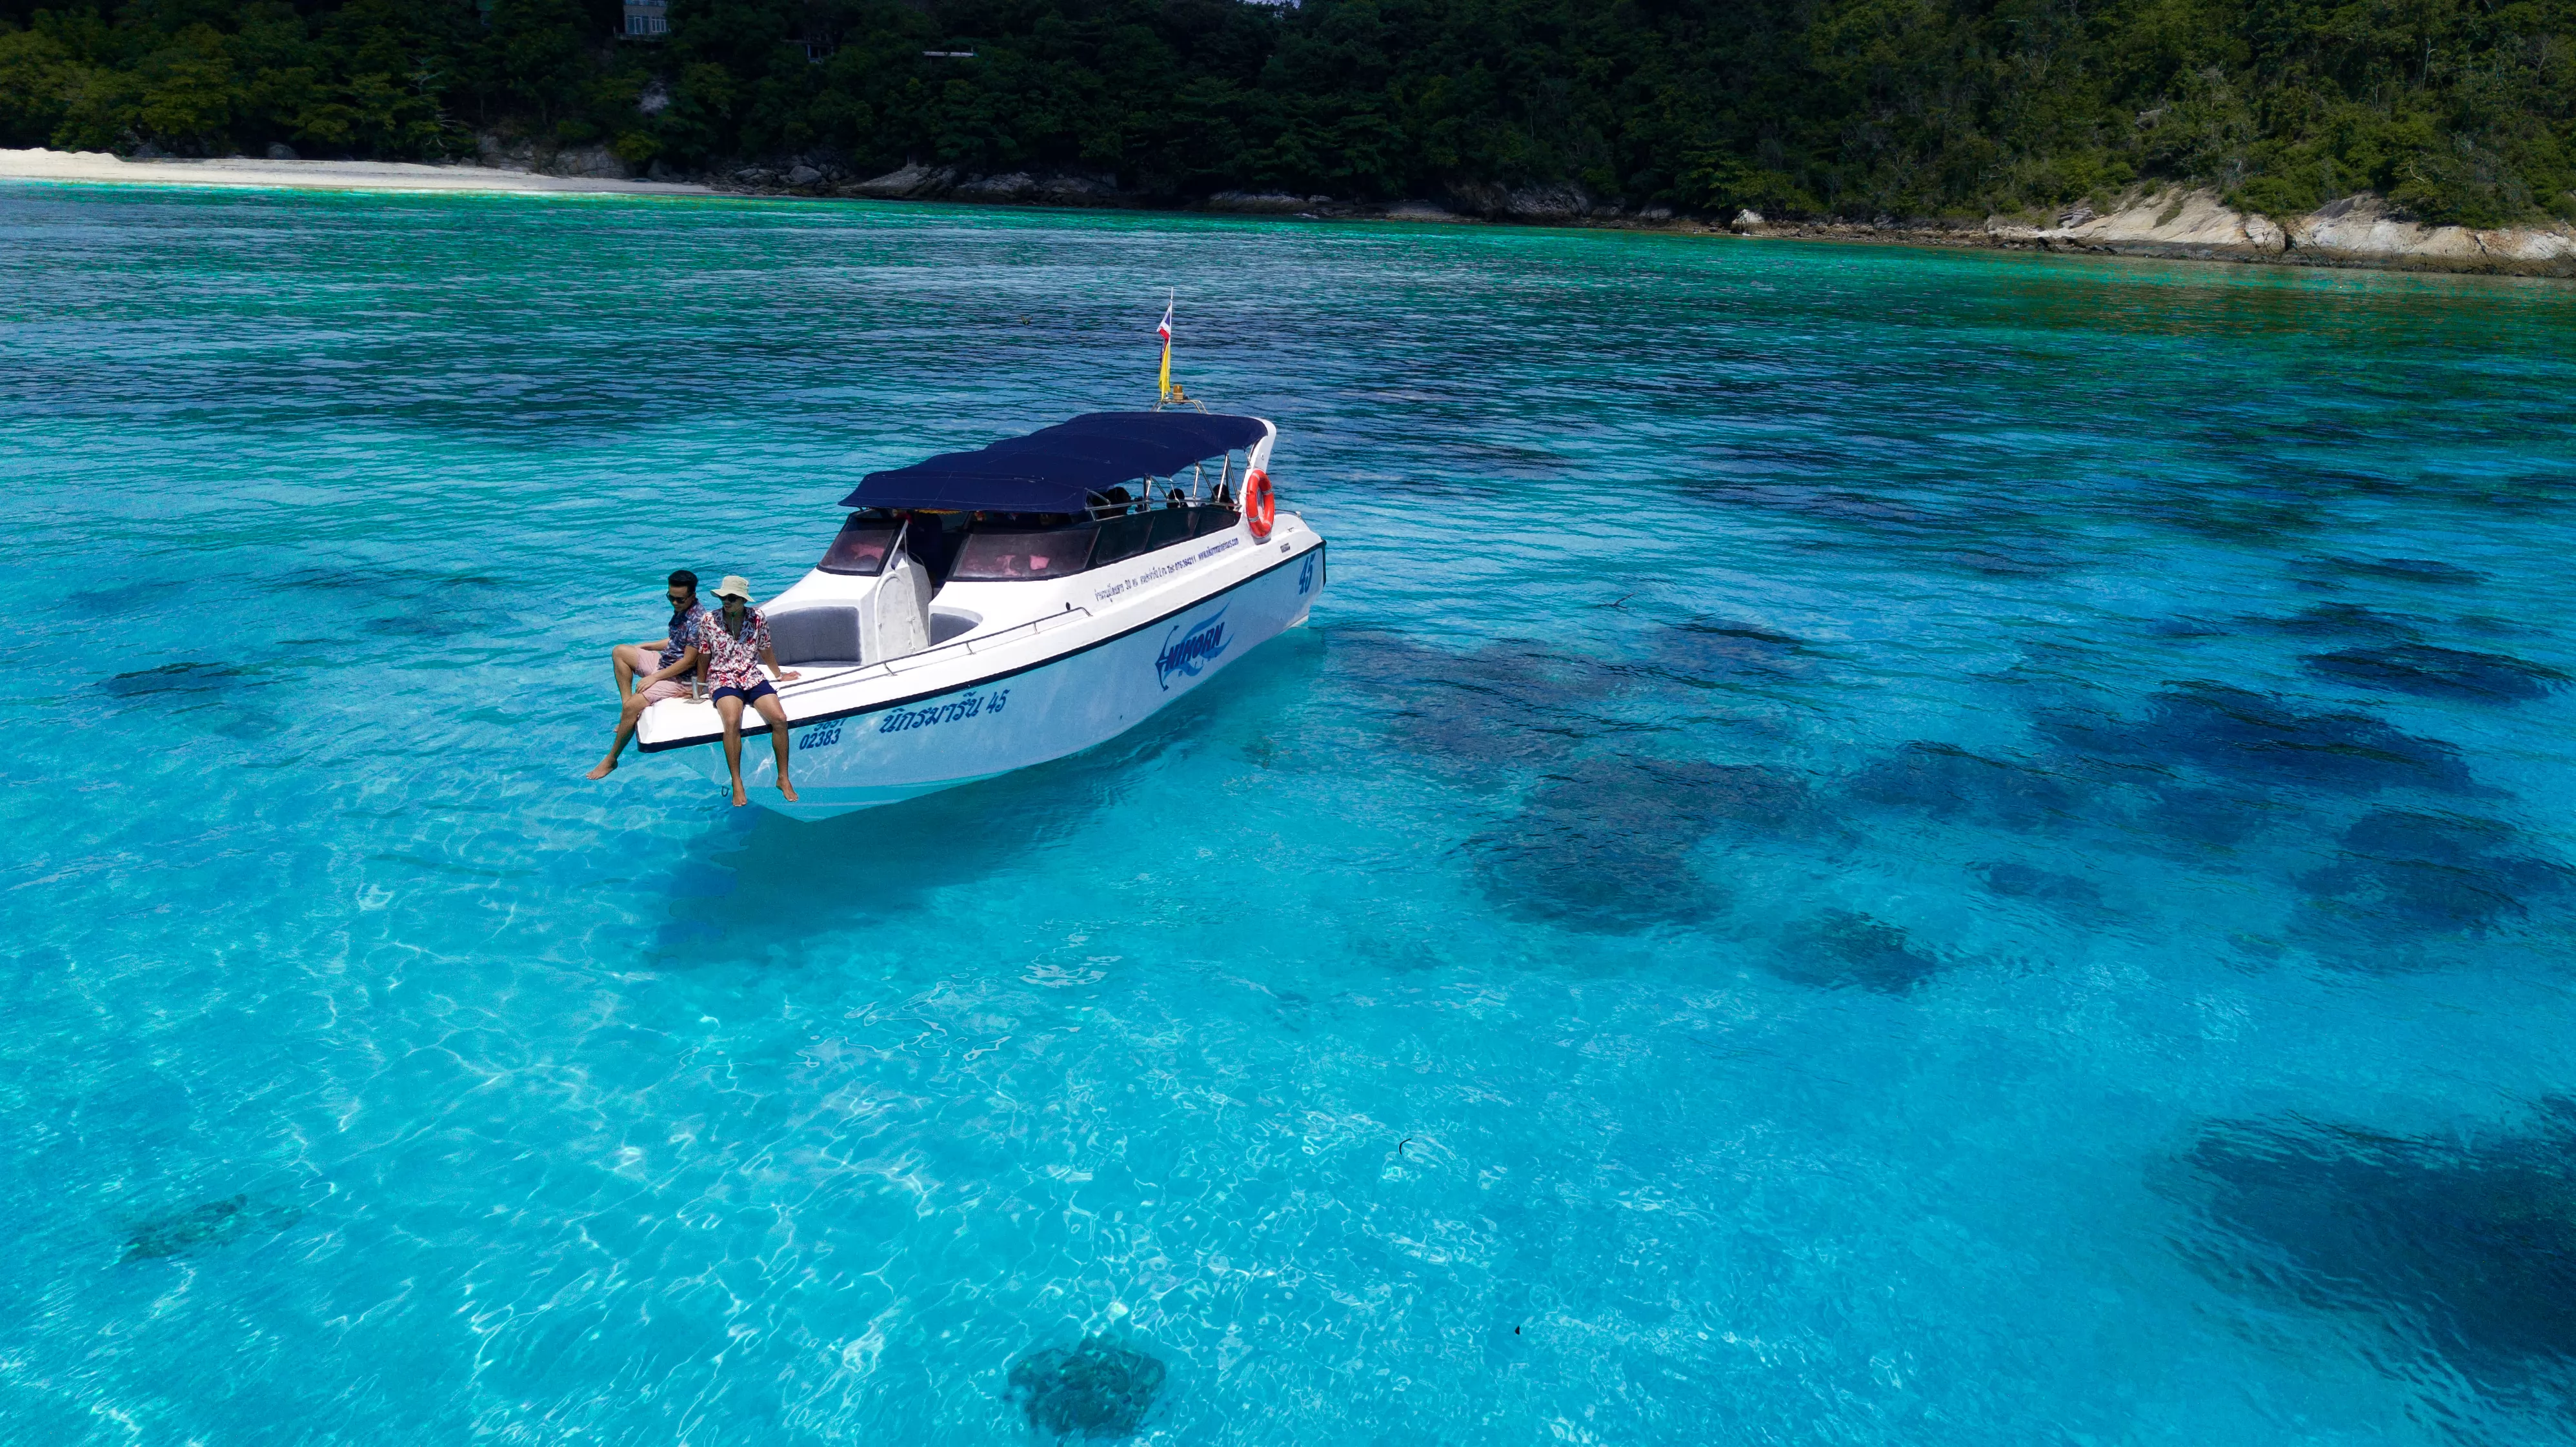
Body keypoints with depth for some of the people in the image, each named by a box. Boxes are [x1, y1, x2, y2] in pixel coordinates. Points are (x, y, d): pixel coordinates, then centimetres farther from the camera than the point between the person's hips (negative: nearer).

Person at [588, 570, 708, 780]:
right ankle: (627, 714, 6)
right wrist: (646, 646, 15)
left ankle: (611, 760, -8)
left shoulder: (697, 620, -26)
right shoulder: (681, 610, 3)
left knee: (632, 706, -24)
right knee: (620, 651, 13)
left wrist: (655, 677, -20)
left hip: (681, 678, -11)